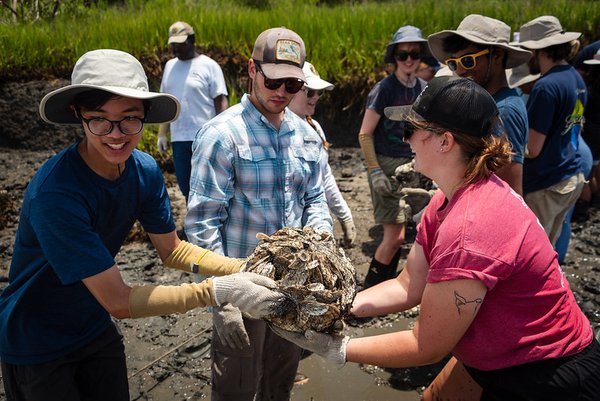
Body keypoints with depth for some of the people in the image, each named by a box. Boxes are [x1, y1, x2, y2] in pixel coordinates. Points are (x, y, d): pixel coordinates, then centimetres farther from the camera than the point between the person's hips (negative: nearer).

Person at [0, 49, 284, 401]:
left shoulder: (145, 171, -14)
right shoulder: (55, 192, -33)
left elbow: (172, 249, -3)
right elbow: (119, 302, -30)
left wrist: (242, 270, -17)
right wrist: (219, 290, -33)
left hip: (96, 329, 5)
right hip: (36, 347, -5)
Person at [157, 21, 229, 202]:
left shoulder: (209, 66, -3)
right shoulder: (170, 66, 15)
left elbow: (221, 102, -7)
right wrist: (162, 134, 15)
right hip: (179, 139, 6)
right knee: (186, 186, 11)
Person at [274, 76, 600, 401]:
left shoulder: (469, 228, -33)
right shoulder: (448, 201, -4)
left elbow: (426, 347, -24)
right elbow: (408, 286, -2)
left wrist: (337, 349, -19)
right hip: (494, 358, 7)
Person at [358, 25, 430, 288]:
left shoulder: (423, 89, 8)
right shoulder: (384, 89, -10)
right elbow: (364, 134, -9)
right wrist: (375, 172, -15)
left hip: (410, 165, 6)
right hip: (386, 165, -6)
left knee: (396, 234, 12)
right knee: (395, 236, -8)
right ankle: (368, 293, 8)